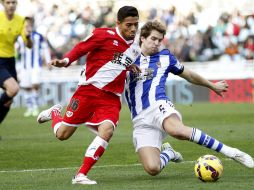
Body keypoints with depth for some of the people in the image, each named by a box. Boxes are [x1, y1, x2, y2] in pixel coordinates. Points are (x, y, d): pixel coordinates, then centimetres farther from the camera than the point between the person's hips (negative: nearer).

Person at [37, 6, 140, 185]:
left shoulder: (135, 48, 10)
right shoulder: (104, 35, -9)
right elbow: (80, 49, -4)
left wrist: (132, 69, 6)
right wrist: (66, 61, -22)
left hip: (111, 98, 4)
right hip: (88, 90, -4)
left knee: (107, 130, -25)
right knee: (62, 134, 3)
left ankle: (81, 175, -16)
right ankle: (55, 113, 41)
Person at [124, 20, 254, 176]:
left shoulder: (165, 57, 19)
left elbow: (189, 76, 33)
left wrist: (212, 85, 45)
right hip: (140, 120, 1)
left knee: (176, 130, -42)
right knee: (152, 169, -21)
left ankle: (230, 151, -32)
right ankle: (168, 153, 18)